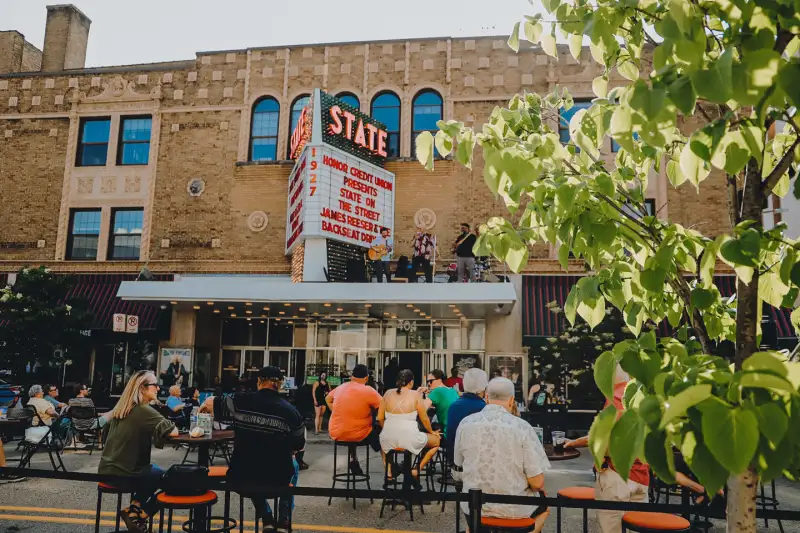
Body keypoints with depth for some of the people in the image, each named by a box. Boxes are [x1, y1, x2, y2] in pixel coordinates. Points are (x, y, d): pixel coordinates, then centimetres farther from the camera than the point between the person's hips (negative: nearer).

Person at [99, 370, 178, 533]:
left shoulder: (121, 408, 6)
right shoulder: (144, 410, -19)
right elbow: (173, 431, -27)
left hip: (107, 469, 8)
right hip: (123, 473, -8)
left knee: (154, 472, 30)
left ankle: (134, 509, 25)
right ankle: (138, 516, 20)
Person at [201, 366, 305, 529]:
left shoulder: (240, 401, -7)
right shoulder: (291, 411, -7)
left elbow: (210, 403, 11)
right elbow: (300, 446, 5)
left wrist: (205, 406, 35)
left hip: (241, 476, 1)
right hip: (277, 477, -1)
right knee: (293, 466, 35)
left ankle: (267, 517, 33)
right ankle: (284, 518, 30)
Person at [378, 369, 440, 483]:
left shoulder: (388, 393, 6)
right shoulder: (416, 394, -3)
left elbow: (380, 418, 10)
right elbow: (424, 419, 2)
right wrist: (431, 432, 21)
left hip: (388, 440, 4)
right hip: (410, 440, -4)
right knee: (437, 440, 22)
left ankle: (388, 470, 24)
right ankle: (416, 470, 13)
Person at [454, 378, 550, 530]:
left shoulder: (465, 423, -7)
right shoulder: (522, 427, -16)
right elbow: (537, 482, -14)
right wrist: (538, 487, 8)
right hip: (513, 508, -2)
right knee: (543, 506, 31)